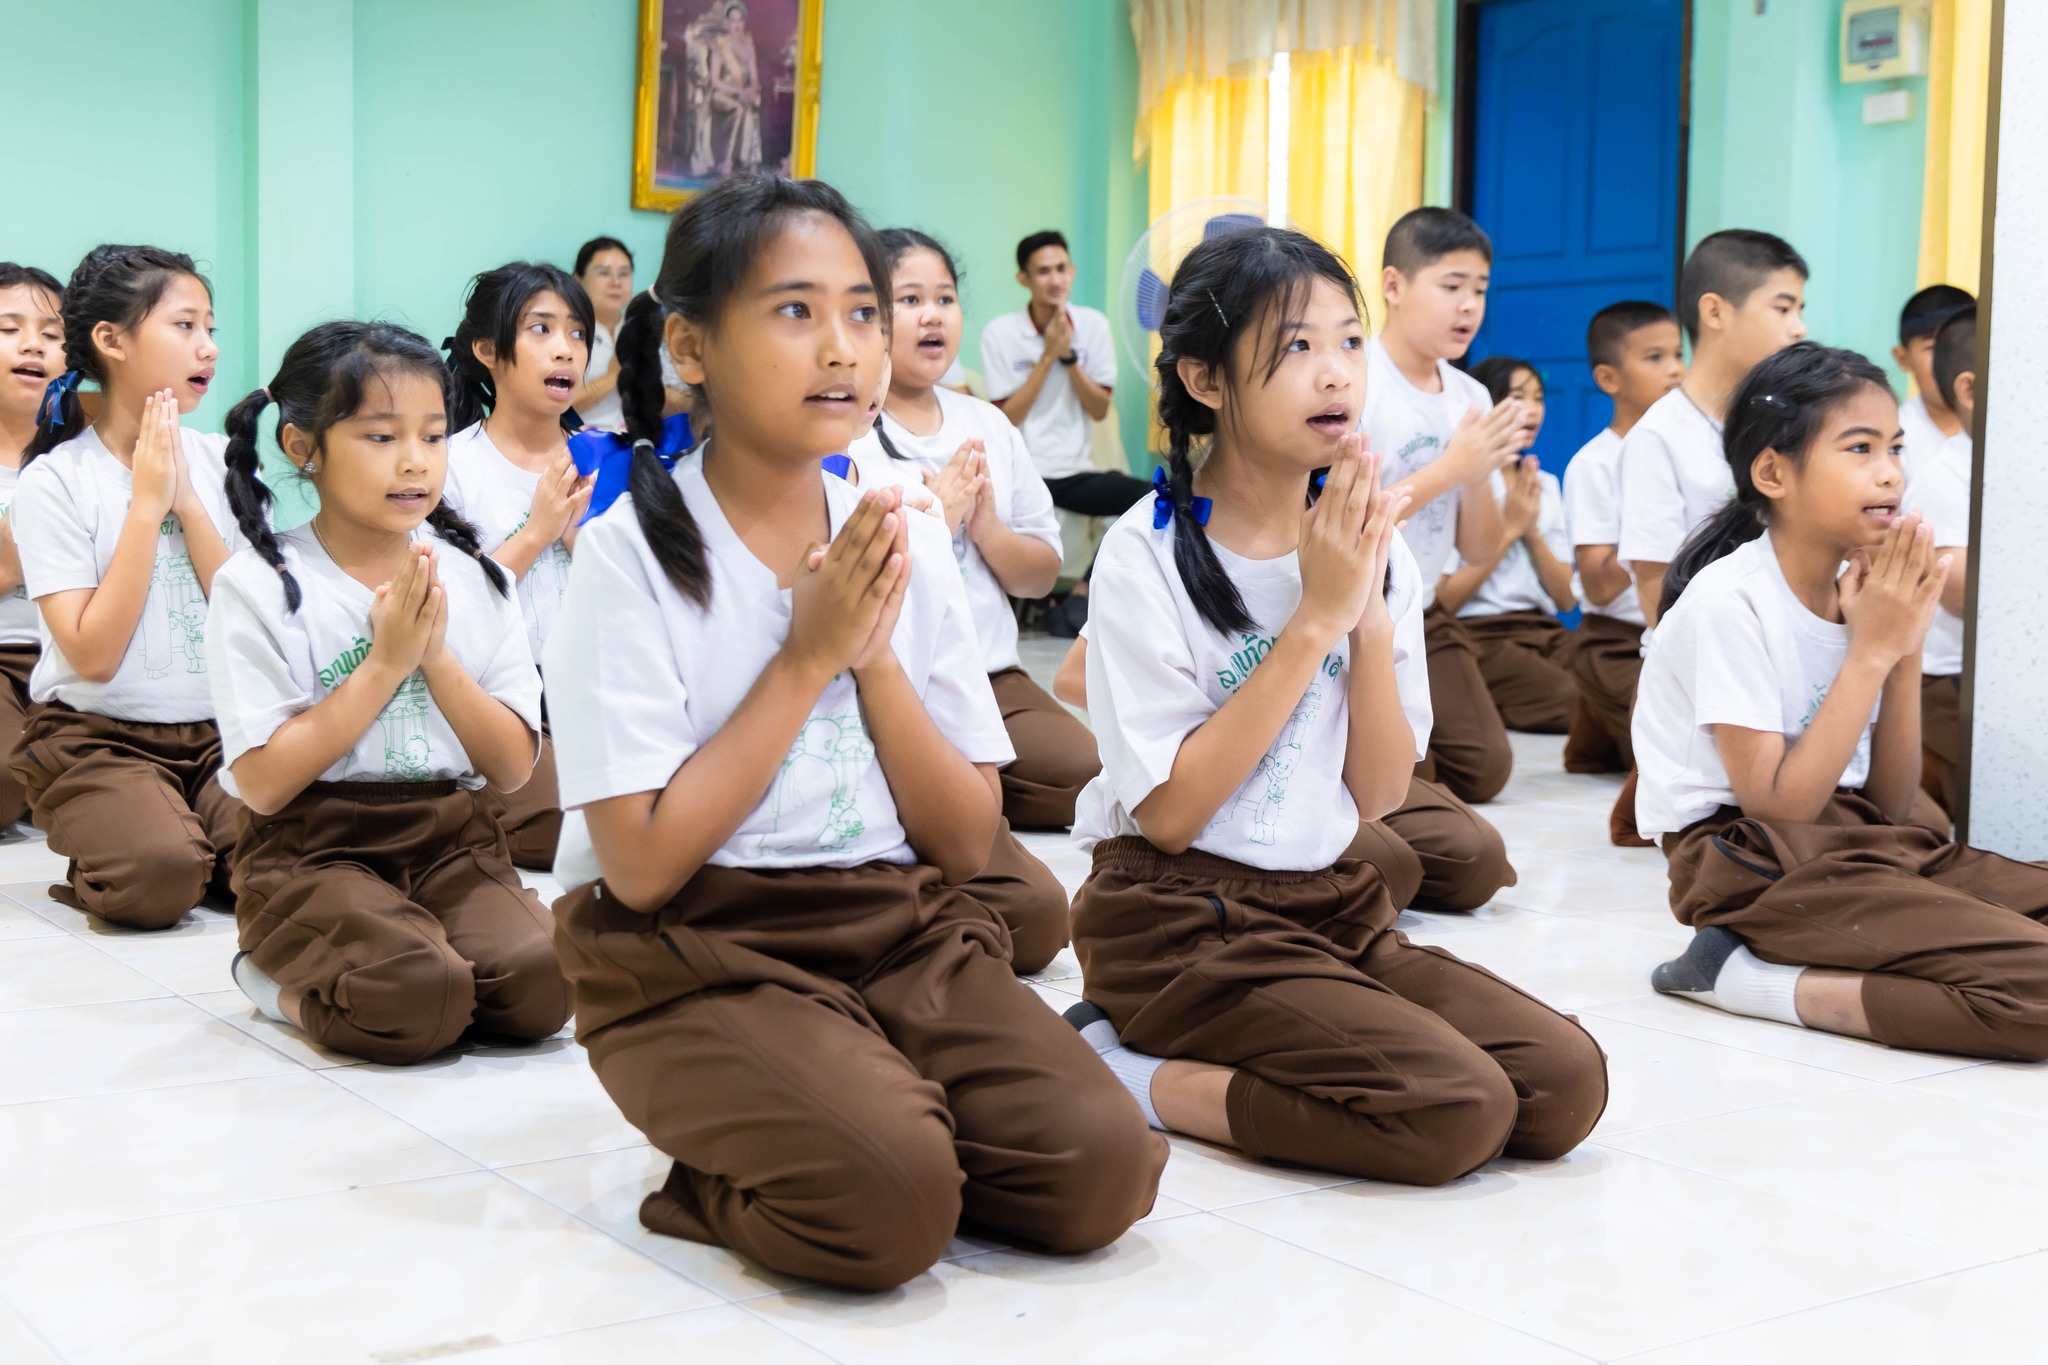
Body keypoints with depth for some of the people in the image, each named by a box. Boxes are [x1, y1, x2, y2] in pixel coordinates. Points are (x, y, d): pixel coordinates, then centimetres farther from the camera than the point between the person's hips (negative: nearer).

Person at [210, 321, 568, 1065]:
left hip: (453, 840, 4)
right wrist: (384, 663, -14)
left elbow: (514, 767, 3)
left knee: (539, 988, -23)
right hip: (314, 849, -4)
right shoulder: (259, 586, -4)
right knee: (416, 1005, -30)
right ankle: (284, 981, 3)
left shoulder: (473, 578, 7)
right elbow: (263, 782, -12)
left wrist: (435, 653, -11)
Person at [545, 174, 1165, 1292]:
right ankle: (731, 1183, 1)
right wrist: (807, 657, -15)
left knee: (1103, 1172, -17)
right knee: (885, 1203, -28)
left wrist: (874, 658, -12)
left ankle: (874, 1116, 6)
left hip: (902, 931, 5)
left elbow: (966, 841, 3)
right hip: (695, 954, -4)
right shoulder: (634, 551, -10)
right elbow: (642, 863, -15)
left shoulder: (903, 539, 4)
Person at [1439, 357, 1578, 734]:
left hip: (1545, 632, 6)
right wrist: (1509, 530, -6)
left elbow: (1567, 597, 11)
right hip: (1480, 634, -6)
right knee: (1573, 701, -31)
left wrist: (1532, 532, -3)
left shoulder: (1546, 485, 19)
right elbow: (1442, 598, -10)